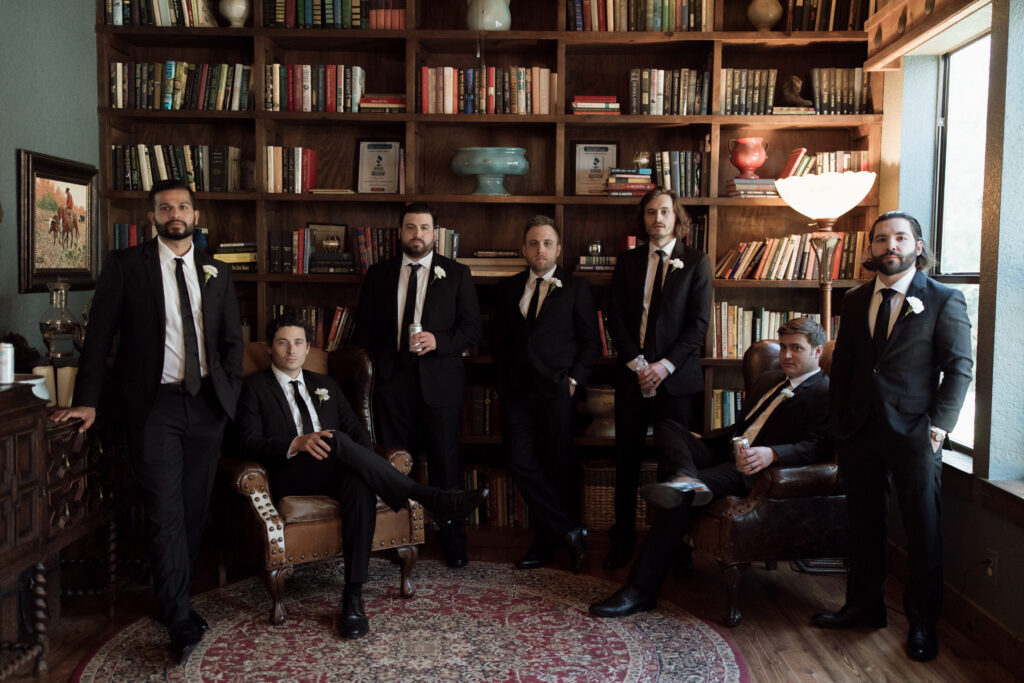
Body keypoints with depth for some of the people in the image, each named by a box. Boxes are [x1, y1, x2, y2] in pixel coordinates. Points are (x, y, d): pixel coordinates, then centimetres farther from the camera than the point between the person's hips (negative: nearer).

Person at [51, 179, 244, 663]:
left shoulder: (217, 272, 11)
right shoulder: (126, 265, 0)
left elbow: (232, 338, 15)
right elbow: (100, 334, -1)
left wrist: (230, 392, 5)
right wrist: (86, 400, -5)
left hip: (207, 404, 4)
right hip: (154, 404, -3)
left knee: (195, 506, 9)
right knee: (164, 511, -4)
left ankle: (172, 592, 27)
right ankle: (180, 617, 4)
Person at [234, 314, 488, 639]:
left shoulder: (325, 385, 26)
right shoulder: (255, 387, 12)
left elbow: (357, 429, 18)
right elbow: (249, 442, -3)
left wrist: (367, 465, -5)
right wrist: (298, 443, -21)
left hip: (336, 471, 4)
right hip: (292, 477, -4)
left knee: (361, 489, -34)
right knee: (338, 441, -35)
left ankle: (353, 597, -36)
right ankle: (434, 501, -36)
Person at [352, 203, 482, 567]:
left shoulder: (456, 274, 6)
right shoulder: (378, 274, 12)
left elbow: (472, 329, 2)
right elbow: (364, 328, 16)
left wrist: (438, 341, -14)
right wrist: (374, 364, 3)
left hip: (440, 382, -2)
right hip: (391, 380, 2)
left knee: (445, 463, 0)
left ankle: (453, 541, 12)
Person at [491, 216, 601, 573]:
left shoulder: (576, 288, 5)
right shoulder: (508, 288, 14)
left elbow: (591, 342, 4)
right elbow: (500, 342, 16)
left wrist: (573, 379, -6)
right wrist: (504, 384, 7)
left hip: (557, 389, -3)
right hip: (518, 389, 3)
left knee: (555, 467, 2)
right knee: (521, 463, -6)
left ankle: (546, 543, 16)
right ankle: (569, 530, 5)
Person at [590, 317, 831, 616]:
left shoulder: (825, 393, -1)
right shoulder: (769, 380, 26)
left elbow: (818, 446, -15)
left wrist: (771, 454, -32)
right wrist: (700, 439, 17)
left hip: (754, 471, -8)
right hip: (724, 454, 9)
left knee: (679, 496, -29)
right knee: (668, 427, -12)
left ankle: (642, 589, -29)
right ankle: (685, 479, -45)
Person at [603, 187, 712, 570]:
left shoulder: (695, 262, 4)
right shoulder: (627, 263, 12)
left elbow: (699, 323, -3)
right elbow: (616, 317, 6)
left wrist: (665, 365, -12)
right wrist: (635, 362, -7)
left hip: (675, 376, -2)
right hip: (632, 374, 2)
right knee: (627, 459, 4)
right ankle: (623, 541, 15)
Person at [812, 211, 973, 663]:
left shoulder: (944, 300, -2)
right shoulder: (854, 302, 11)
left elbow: (958, 367, -4)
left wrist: (938, 426, -12)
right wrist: (840, 423, 8)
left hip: (914, 433, -4)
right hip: (859, 431, 4)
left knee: (923, 528, 5)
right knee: (864, 523, 12)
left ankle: (922, 622, 19)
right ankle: (864, 605, 27)